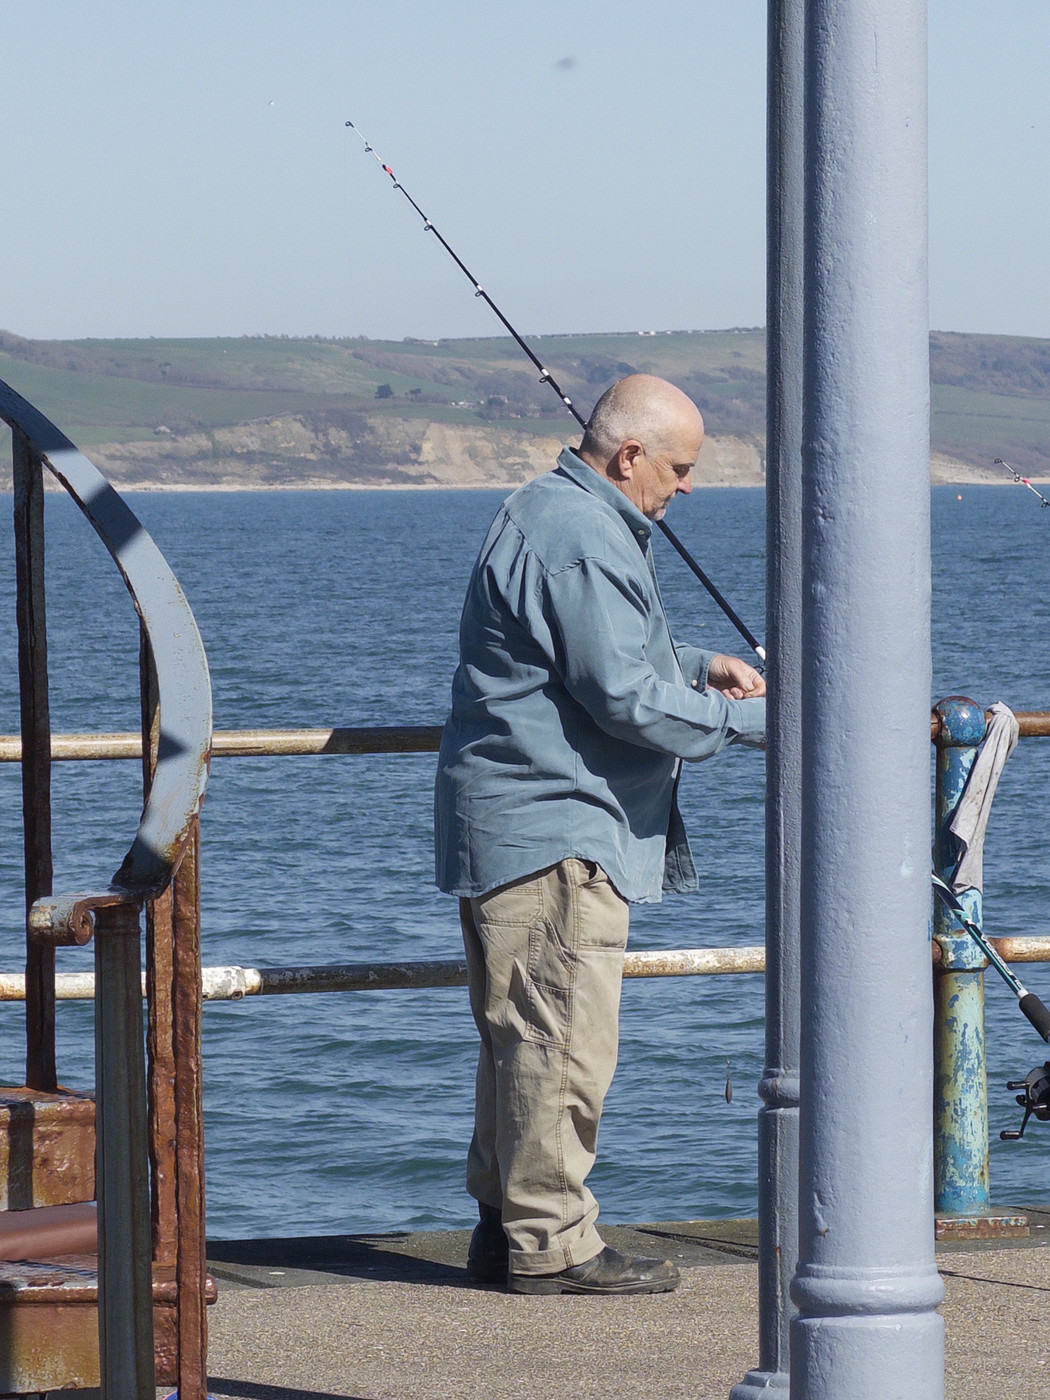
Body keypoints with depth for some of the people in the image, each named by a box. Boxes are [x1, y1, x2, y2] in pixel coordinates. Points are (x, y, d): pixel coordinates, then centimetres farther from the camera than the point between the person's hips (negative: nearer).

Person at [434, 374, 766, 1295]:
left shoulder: (554, 513, 18)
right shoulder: (581, 538, -18)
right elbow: (624, 699, -21)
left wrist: (697, 665, 17)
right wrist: (753, 720, -11)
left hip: (515, 825, 11)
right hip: (552, 829, -11)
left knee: (523, 1035, 14)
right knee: (562, 1038, -8)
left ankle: (505, 1228, 18)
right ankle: (551, 1243, -6)